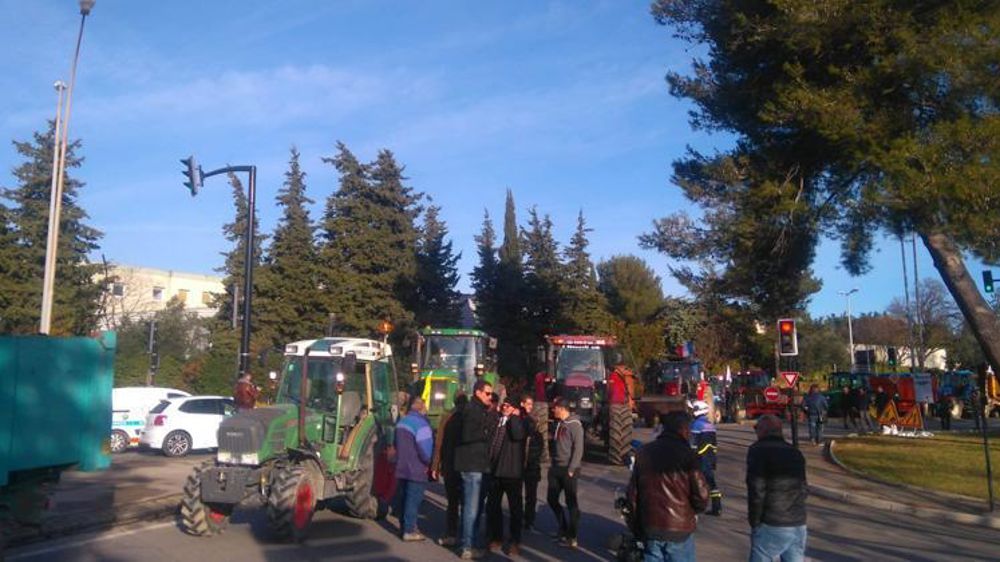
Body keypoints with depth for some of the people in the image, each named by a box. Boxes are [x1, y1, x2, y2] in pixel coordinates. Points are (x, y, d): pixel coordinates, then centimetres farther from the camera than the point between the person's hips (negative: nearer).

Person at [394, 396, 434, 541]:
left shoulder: (401, 422, 11)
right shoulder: (420, 424, -18)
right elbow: (425, 448, -22)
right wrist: (428, 463, -6)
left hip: (402, 468, 9)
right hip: (416, 470, -9)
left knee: (403, 498, 15)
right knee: (413, 500, -3)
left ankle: (404, 527, 22)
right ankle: (409, 531, -1)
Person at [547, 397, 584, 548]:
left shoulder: (575, 424, -12)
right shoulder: (558, 424, 11)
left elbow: (578, 449, -16)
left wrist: (571, 469, -18)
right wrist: (553, 464, 12)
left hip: (569, 469, -8)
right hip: (556, 468, 8)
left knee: (571, 503, 0)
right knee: (552, 499, 12)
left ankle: (572, 537, 7)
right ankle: (563, 528, 28)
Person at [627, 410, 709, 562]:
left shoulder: (644, 453, 3)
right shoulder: (687, 455, -11)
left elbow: (632, 492, 5)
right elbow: (701, 496, -13)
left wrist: (635, 527, 14)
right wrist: (691, 512, 9)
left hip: (649, 528, 4)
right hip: (680, 528, -4)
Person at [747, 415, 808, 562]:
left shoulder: (758, 450, -6)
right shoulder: (795, 453, 15)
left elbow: (756, 489, -13)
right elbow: (802, 489, 18)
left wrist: (754, 522, -4)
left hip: (771, 526, -6)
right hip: (799, 525, 6)